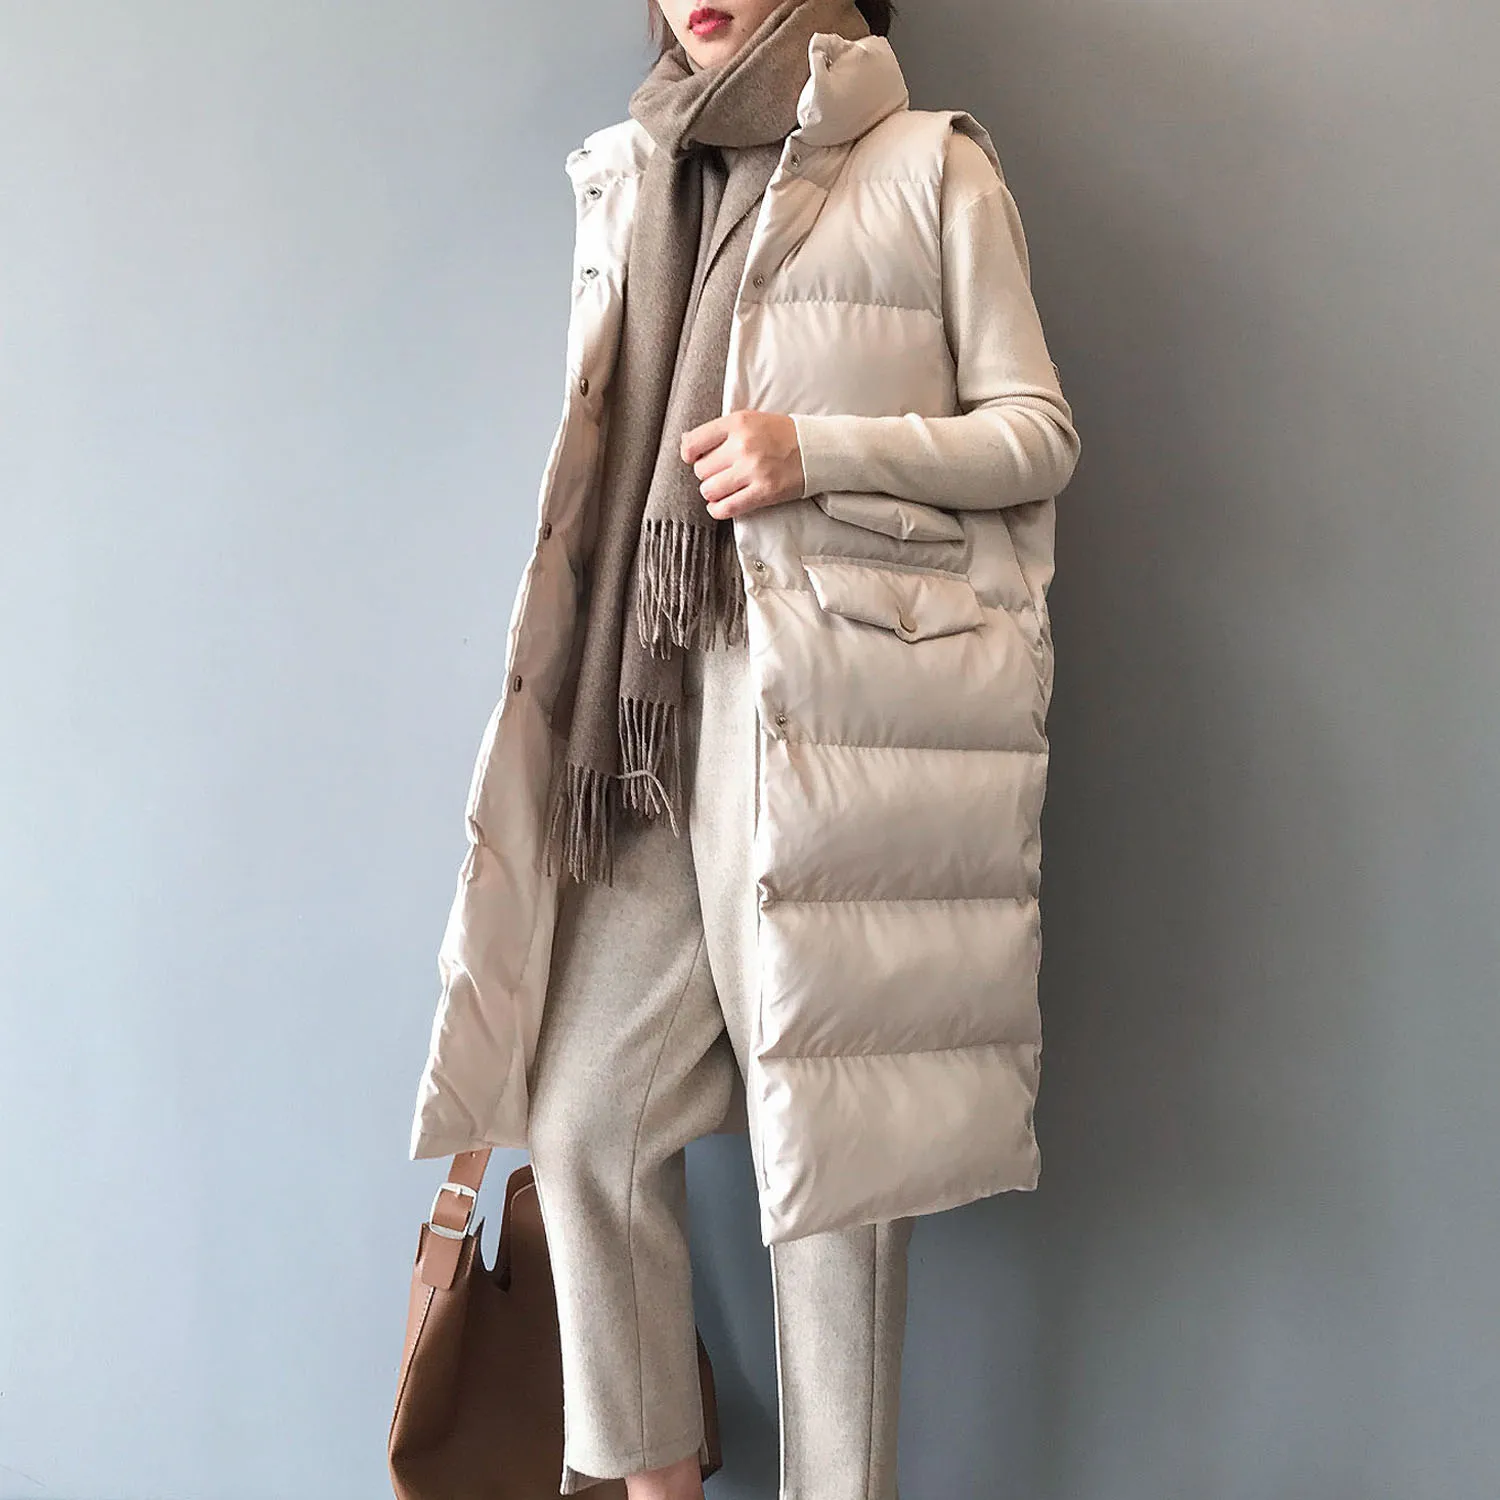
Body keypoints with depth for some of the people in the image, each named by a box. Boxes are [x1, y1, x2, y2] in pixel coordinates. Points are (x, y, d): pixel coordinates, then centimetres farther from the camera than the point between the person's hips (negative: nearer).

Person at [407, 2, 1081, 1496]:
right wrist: (581, 707, 16)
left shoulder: (932, 167, 6)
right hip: (661, 702, 5)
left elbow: (1038, 431, 4)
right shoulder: (632, 185, 21)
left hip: (844, 704, -4)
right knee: (581, 1115, 3)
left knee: (827, 1124, -1)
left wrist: (819, 447, -11)